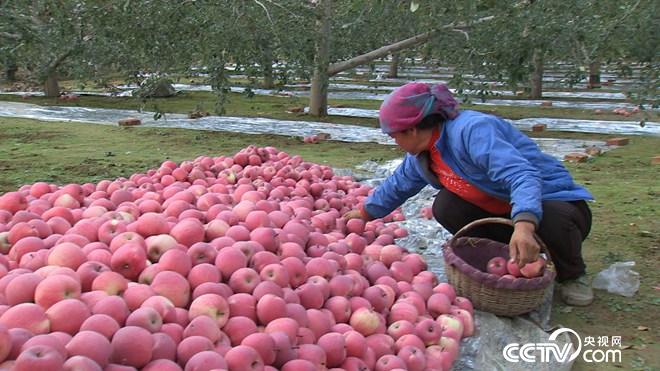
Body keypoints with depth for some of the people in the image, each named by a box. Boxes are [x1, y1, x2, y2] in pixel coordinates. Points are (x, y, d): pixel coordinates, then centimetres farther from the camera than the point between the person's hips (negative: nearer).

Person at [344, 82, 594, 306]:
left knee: (554, 222, -38)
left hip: (555, 202, -6)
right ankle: (511, 257, 4)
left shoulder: (471, 131, -30)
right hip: (504, 211, 7)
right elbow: (397, 186, 17)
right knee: (446, 207, -12)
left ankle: (571, 275, -3)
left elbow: (522, 176, -41)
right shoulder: (421, 156, -1)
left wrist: (524, 225, -56)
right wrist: (365, 212, 27)